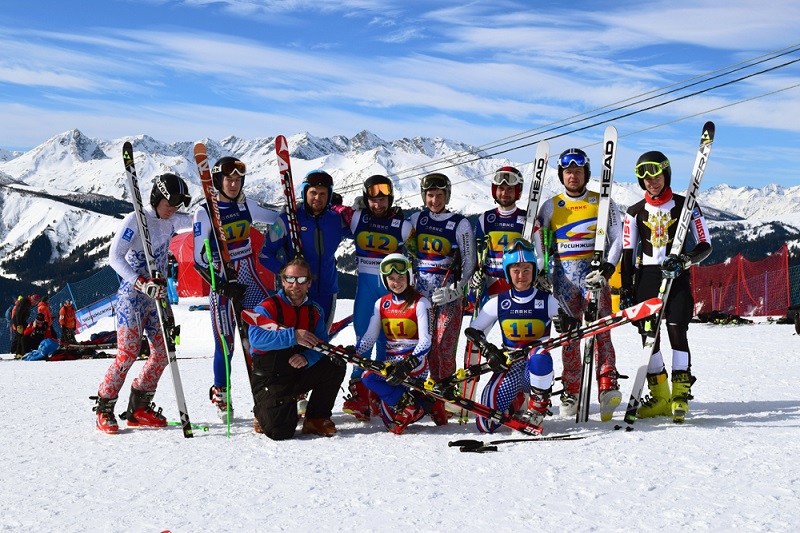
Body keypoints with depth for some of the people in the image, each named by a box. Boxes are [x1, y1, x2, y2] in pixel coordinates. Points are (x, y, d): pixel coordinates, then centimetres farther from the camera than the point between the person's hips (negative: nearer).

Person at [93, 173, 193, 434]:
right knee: (129, 352, -12)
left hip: (159, 294, 7)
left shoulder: (171, 221, 7)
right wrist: (142, 283, -30)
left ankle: (139, 408, 14)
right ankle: (104, 409, 2)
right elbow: (114, 257, -19)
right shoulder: (135, 220, -12)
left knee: (164, 351, 2)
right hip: (133, 295, -7)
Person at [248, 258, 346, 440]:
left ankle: (317, 419, 1)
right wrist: (293, 336, -37)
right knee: (281, 431, -22)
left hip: (300, 374, 5)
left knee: (336, 366, -17)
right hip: (270, 379, -5)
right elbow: (256, 338, -27)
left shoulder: (315, 311, 7)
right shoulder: (267, 307, -10)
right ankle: (264, 411, 17)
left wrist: (307, 358, -26)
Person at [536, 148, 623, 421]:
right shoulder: (550, 206, 12)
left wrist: (608, 267, -8)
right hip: (563, 274, 2)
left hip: (595, 272, -1)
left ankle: (608, 387, -20)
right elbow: (538, 242, 12)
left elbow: (617, 239, 7)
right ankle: (571, 391, 6)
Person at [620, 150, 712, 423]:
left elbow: (705, 245, 0)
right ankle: (659, 397, 7)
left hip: (677, 277, -2)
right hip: (646, 276, 2)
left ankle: (681, 393, -8)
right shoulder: (635, 212, 10)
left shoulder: (685, 206, 4)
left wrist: (684, 260, -19)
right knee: (649, 335, -2)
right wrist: (625, 290, 3)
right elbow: (628, 253, 10)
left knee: (677, 331, -15)